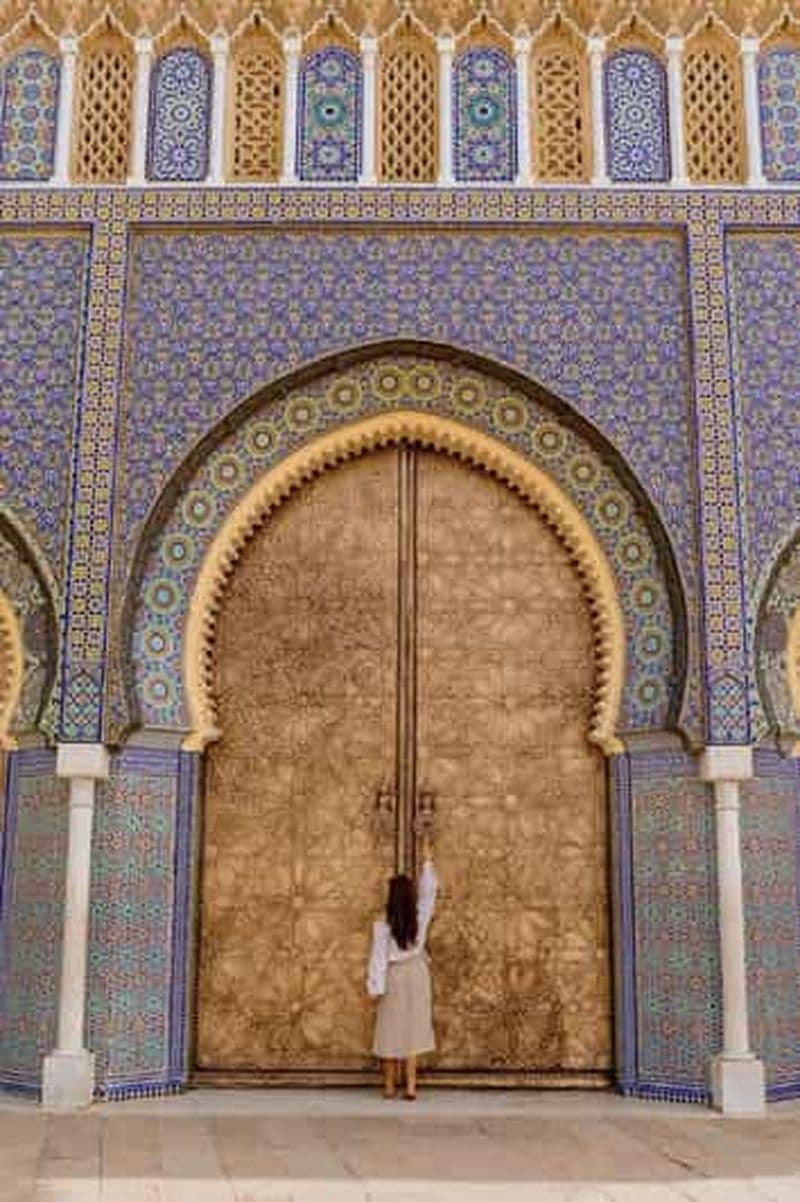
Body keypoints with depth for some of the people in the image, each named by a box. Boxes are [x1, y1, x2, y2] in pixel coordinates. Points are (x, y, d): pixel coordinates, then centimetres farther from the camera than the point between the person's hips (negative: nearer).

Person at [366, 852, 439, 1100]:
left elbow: (379, 957, -12)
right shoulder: (420, 917, -9)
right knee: (413, 1028, 6)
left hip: (394, 976, -2)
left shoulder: (383, 925, -16)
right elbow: (429, 891, 6)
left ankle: (390, 1085, 17)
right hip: (416, 973, 2)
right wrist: (427, 865, 19)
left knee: (391, 1030, 8)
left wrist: (374, 987, -5)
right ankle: (410, 1086, 6)